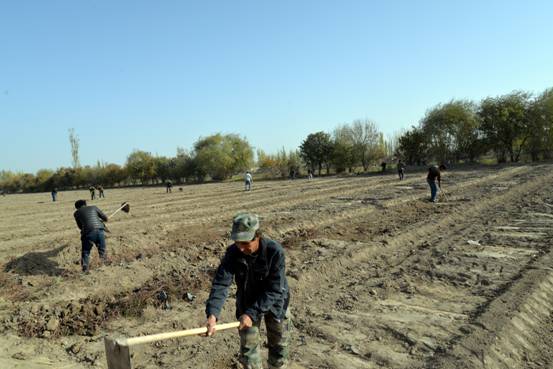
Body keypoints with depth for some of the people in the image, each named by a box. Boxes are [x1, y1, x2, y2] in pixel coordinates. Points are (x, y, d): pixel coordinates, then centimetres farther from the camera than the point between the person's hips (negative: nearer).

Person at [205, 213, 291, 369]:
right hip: (247, 303, 2)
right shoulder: (233, 253, -23)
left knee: (279, 346, 16)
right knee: (248, 348, 11)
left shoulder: (275, 251, -32)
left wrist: (252, 313, -38)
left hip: (275, 303, -1)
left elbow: (274, 290, -30)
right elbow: (221, 283, -30)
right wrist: (212, 314, -44)